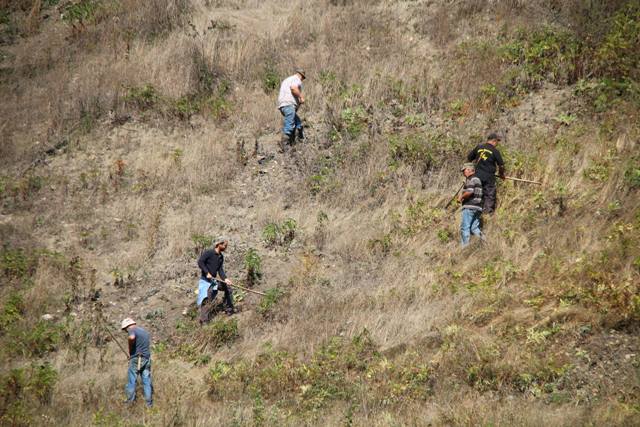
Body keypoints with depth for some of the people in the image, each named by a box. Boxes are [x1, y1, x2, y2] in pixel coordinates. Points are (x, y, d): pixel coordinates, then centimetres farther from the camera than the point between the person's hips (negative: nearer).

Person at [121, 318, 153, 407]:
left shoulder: (132, 330, -6)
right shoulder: (144, 330, 19)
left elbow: (132, 337, -28)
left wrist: (130, 350, -14)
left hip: (136, 359, -6)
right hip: (147, 358, 6)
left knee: (132, 381, 3)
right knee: (147, 381, 7)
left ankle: (130, 401, 6)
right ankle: (149, 403, 6)